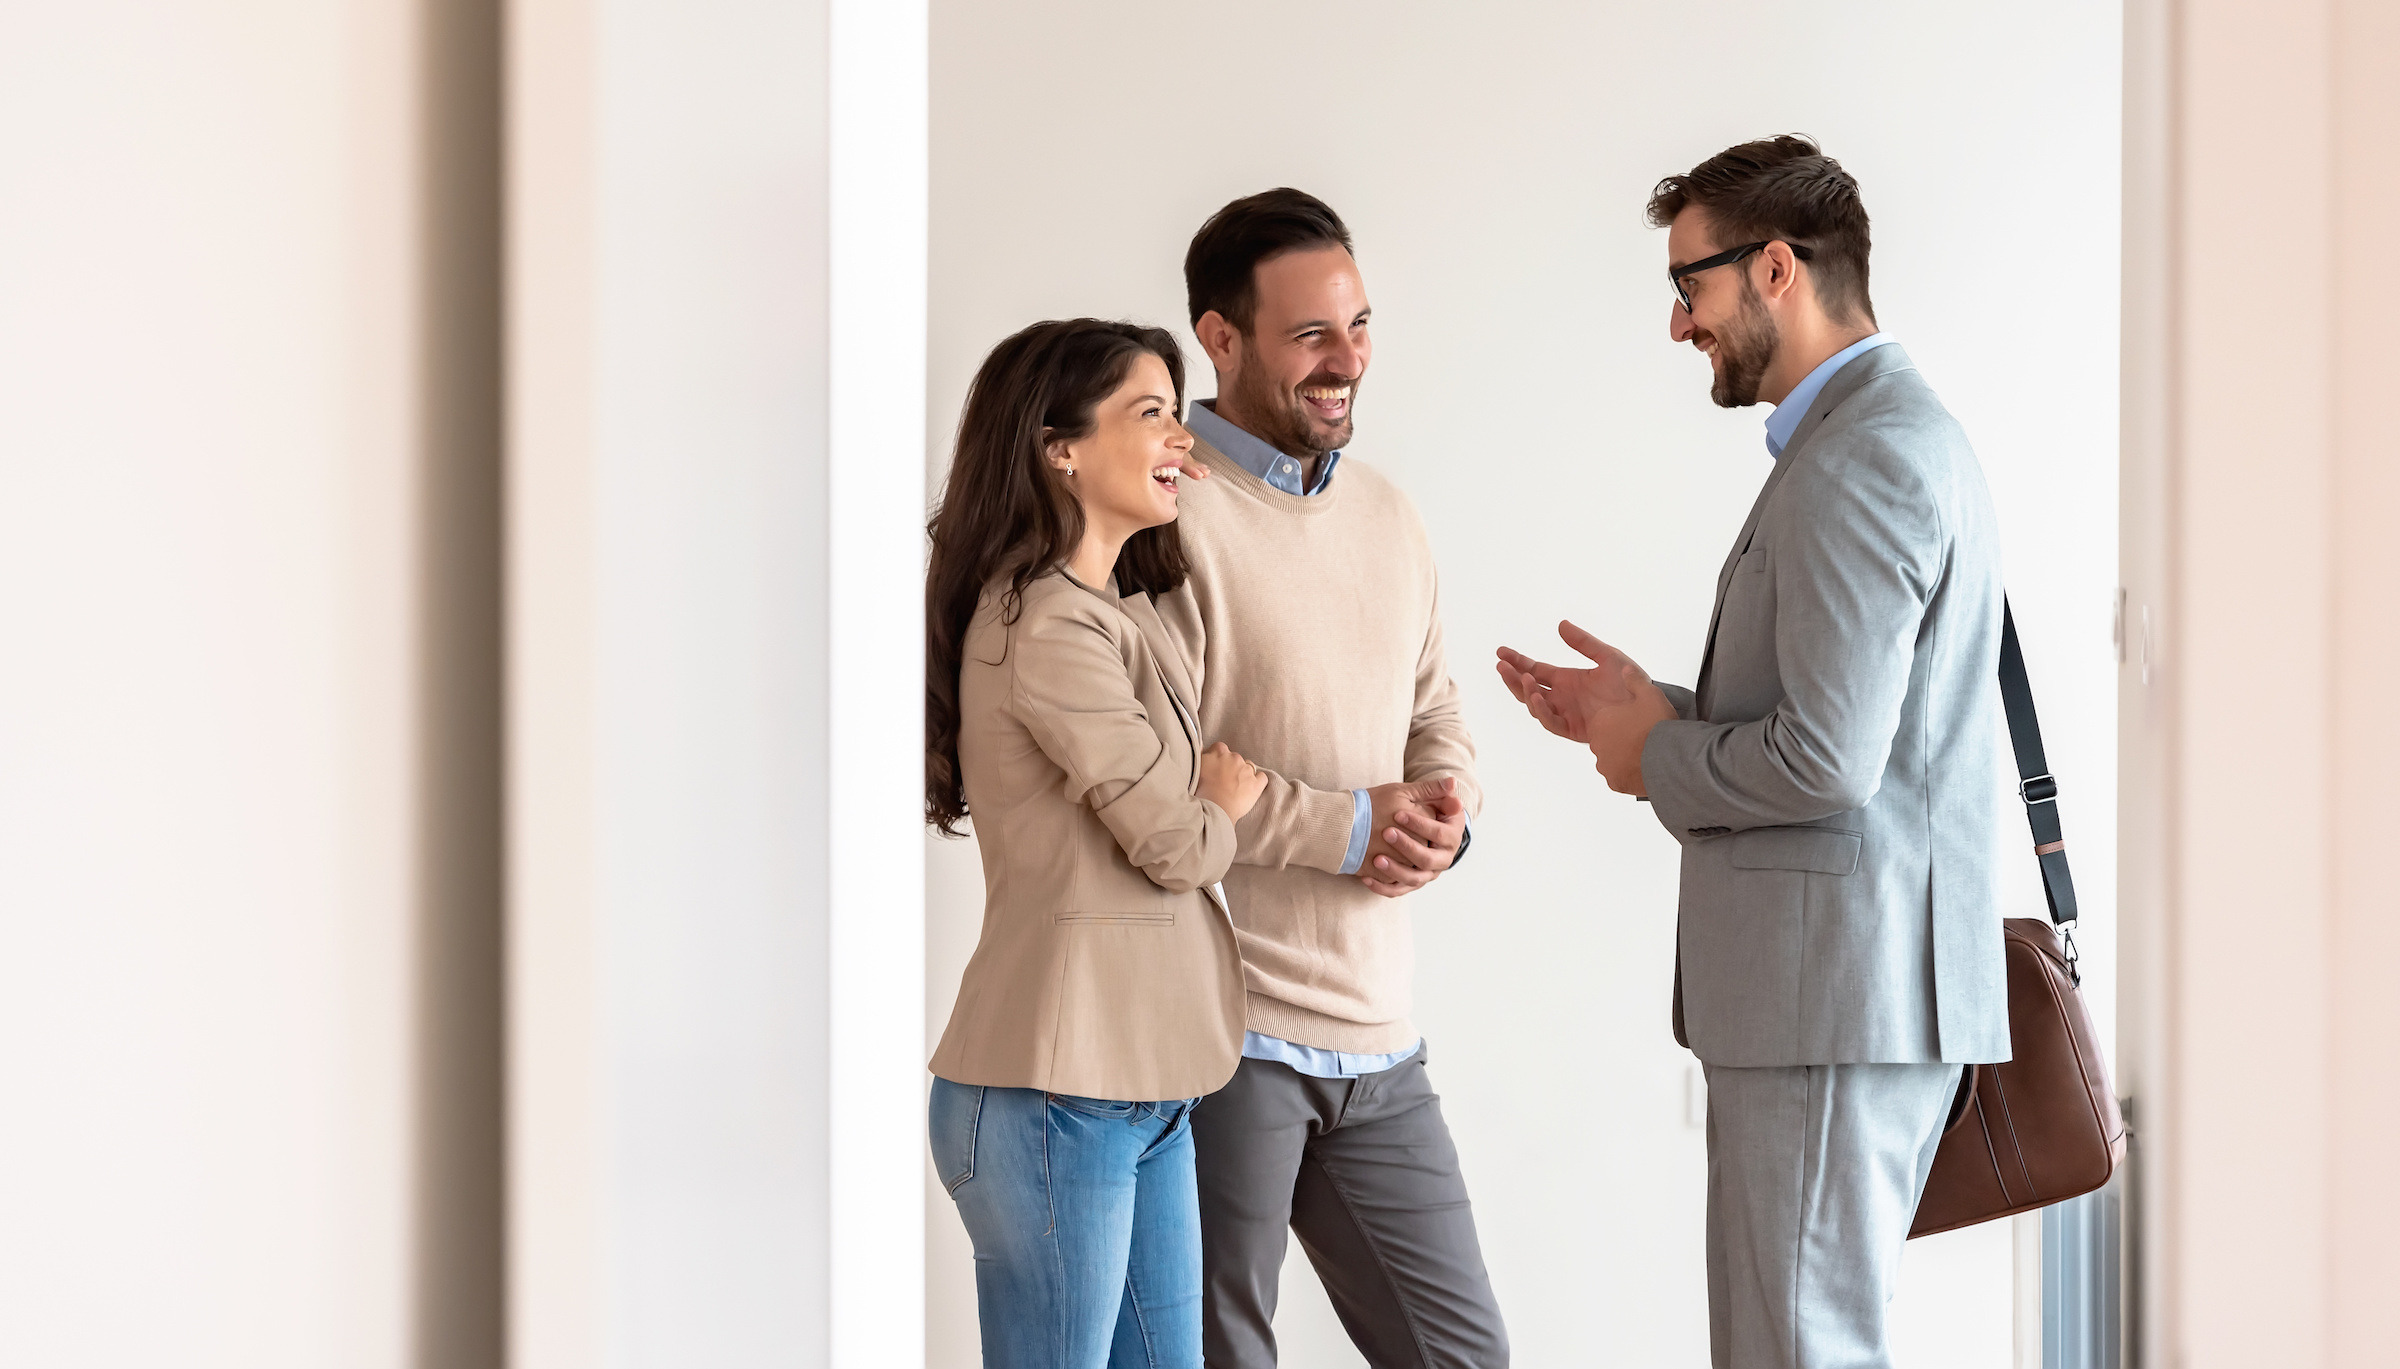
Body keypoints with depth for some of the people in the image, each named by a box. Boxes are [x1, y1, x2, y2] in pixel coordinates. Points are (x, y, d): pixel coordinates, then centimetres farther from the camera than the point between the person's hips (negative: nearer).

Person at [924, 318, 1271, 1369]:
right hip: (1057, 1093, -10)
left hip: (1142, 1087, 10)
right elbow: (1174, 843, -12)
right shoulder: (1044, 628, -15)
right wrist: (1220, 808, 6)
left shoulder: (1121, 612, 17)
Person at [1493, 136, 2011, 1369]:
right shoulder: (1898, 436, 18)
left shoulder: (1857, 462, -16)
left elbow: (1826, 758, -23)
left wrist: (1657, 757, -6)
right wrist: (1649, 712, 16)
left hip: (1836, 997, -11)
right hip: (1857, 989, 11)